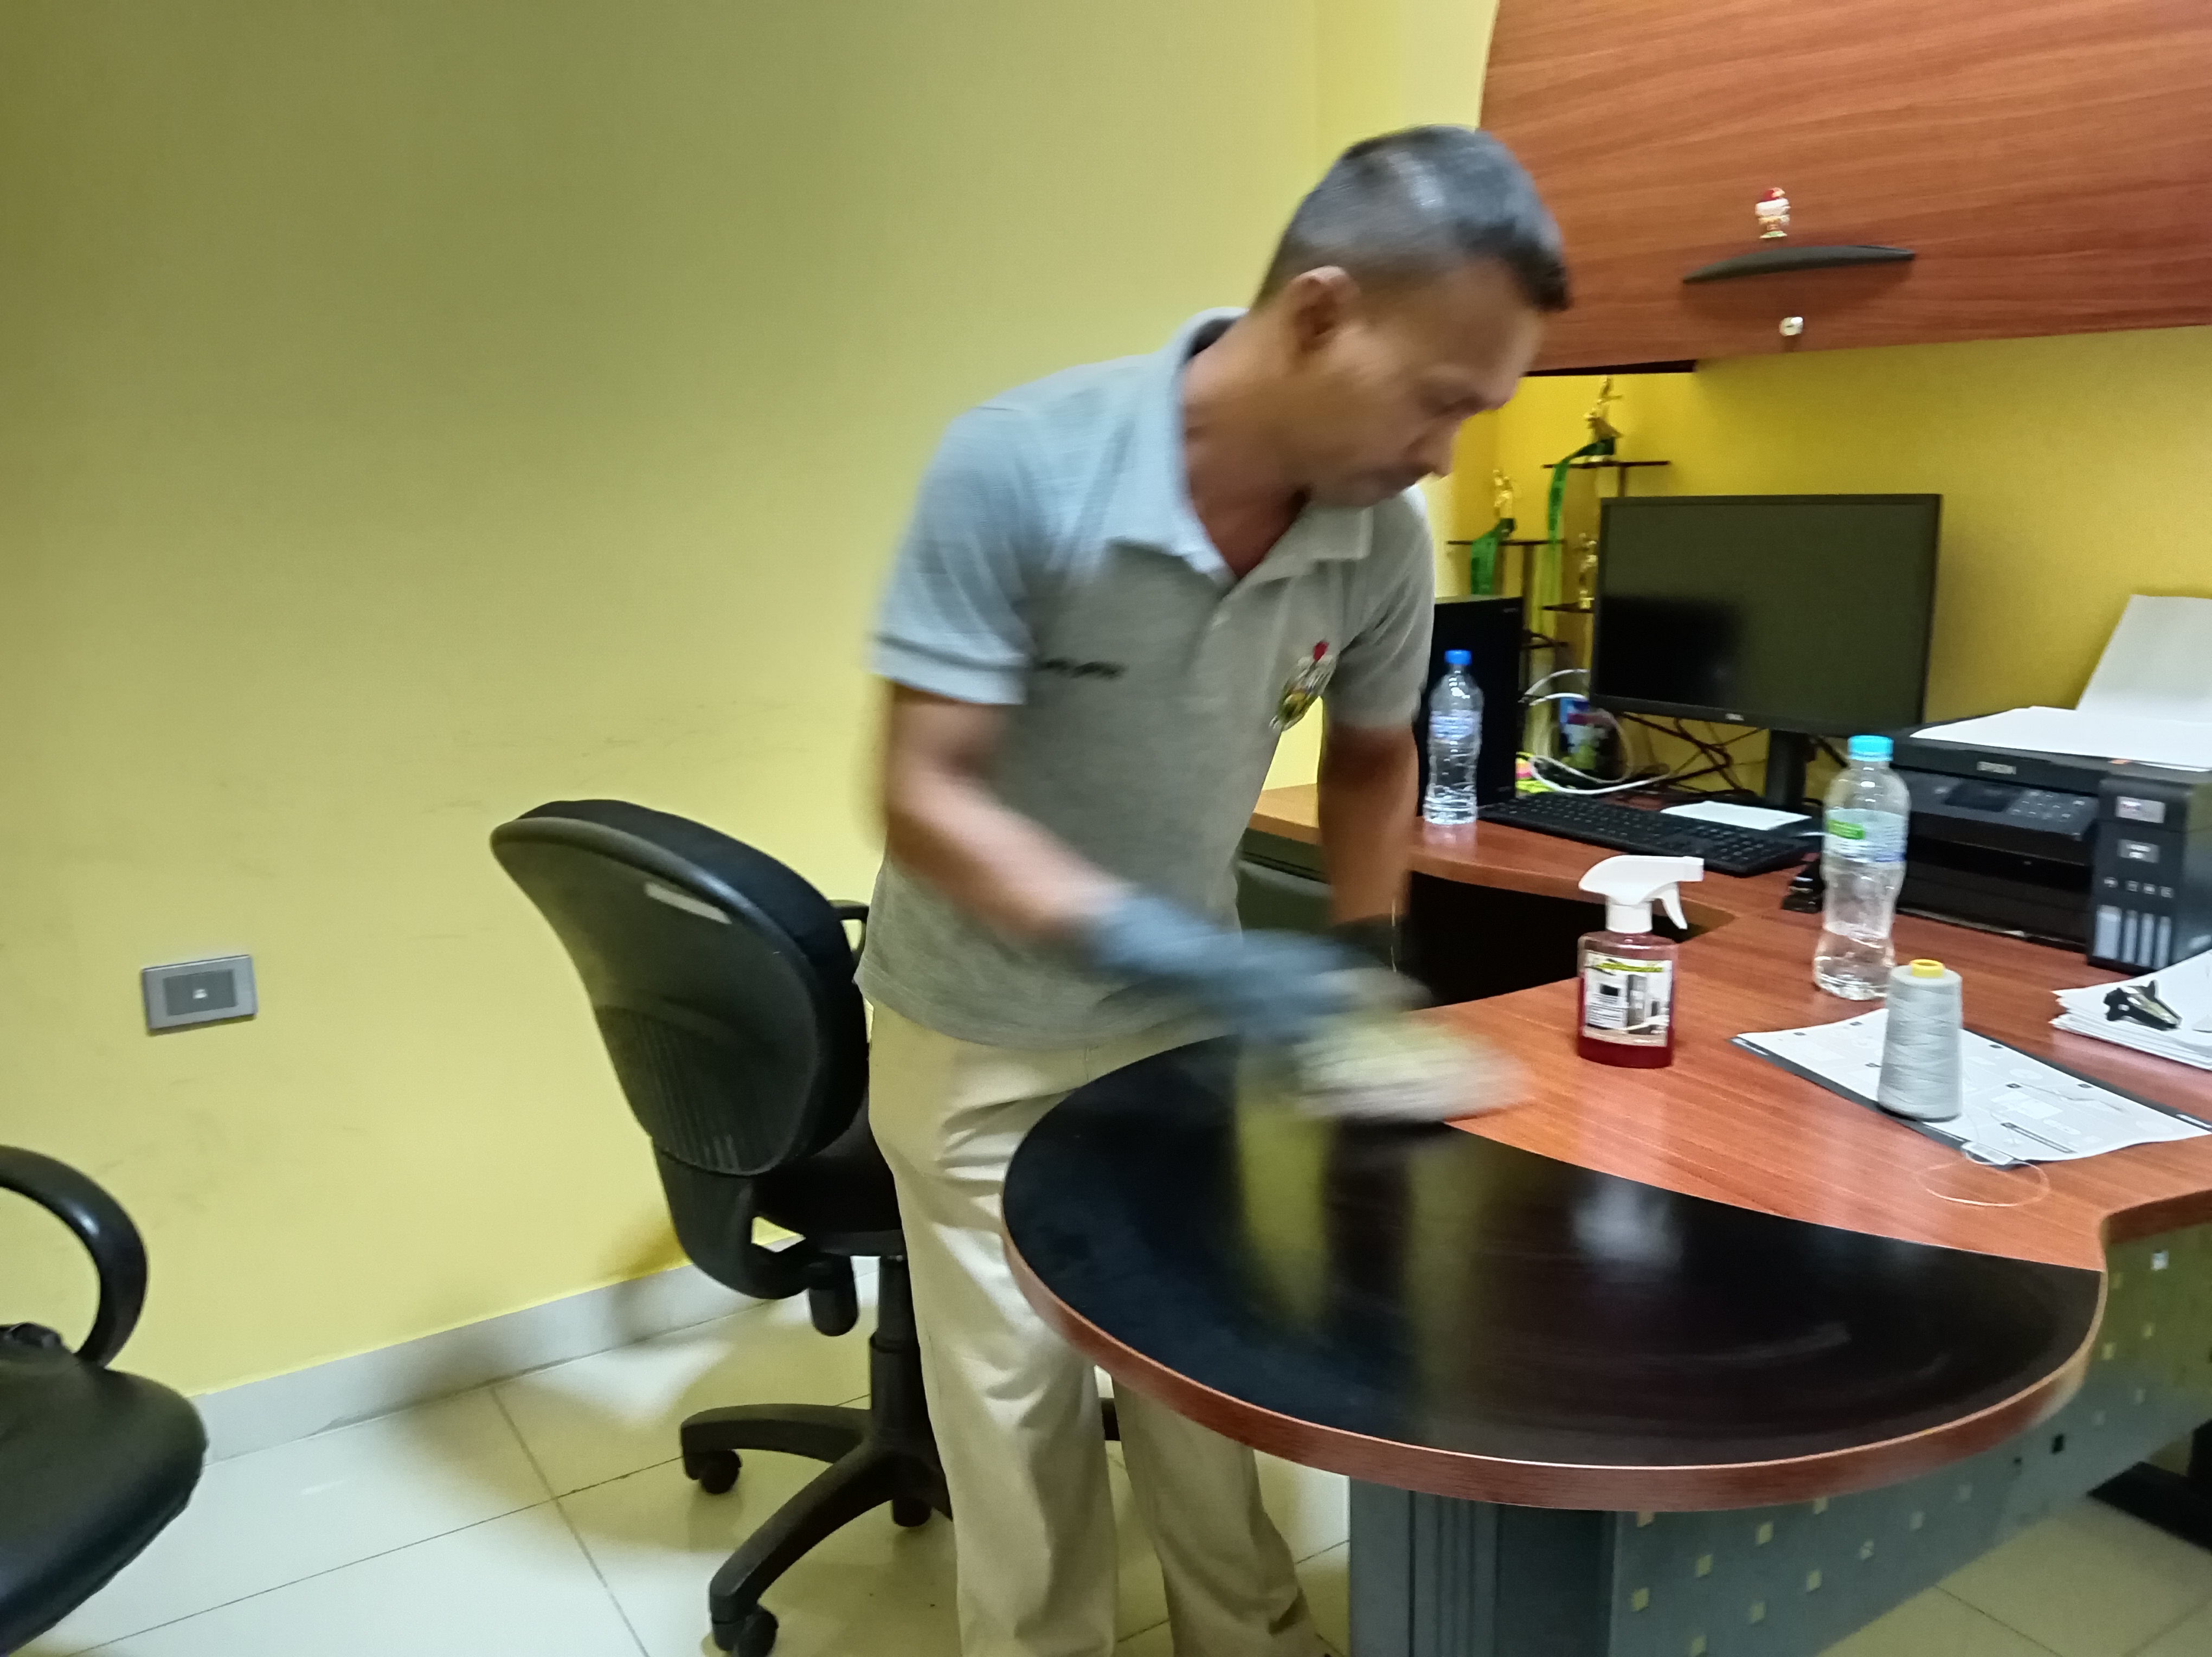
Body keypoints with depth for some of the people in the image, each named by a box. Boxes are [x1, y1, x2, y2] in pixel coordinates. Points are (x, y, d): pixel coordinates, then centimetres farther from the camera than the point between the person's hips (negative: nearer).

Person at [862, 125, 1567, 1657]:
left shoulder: (1384, 541, -14)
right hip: (985, 1035, -3)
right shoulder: (1017, 470, -27)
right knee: (1022, 1406, 9)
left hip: (1194, 1019, 4)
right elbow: (925, 800, -26)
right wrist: (1151, 944, -36)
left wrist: (1362, 961, -5)